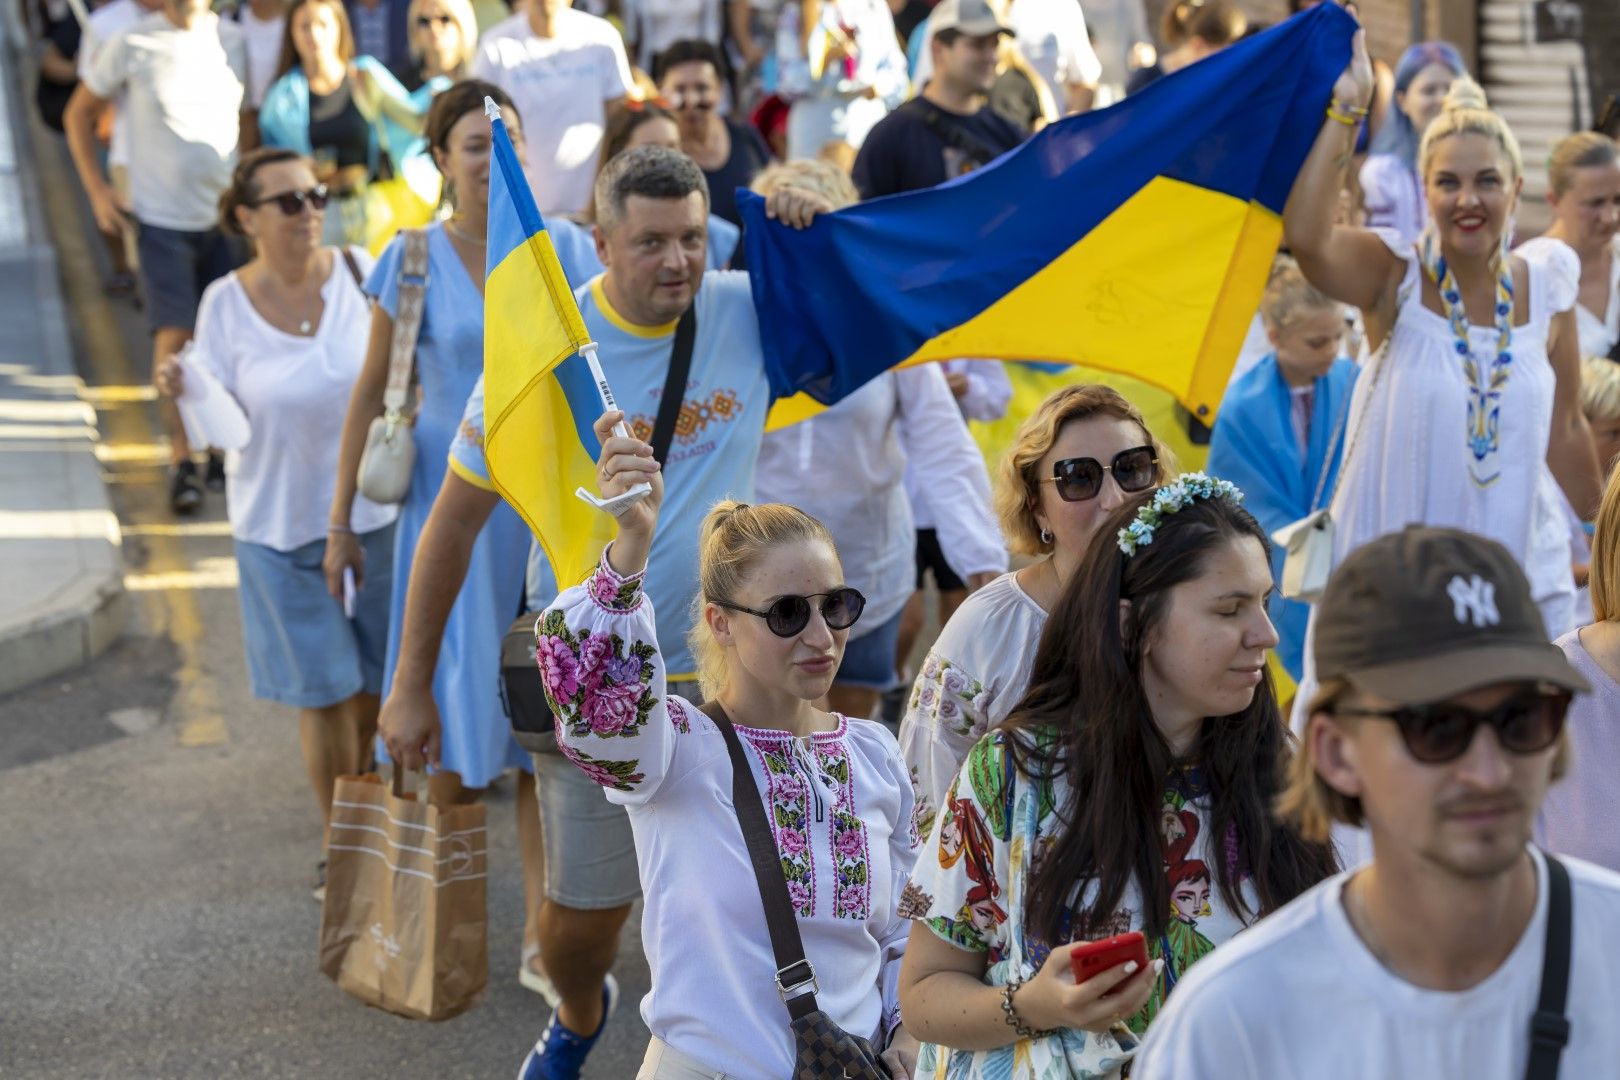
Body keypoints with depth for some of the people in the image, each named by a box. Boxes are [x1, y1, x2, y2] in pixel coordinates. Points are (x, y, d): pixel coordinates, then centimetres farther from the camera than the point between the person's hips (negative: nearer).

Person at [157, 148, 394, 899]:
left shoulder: (361, 272, -6)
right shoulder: (226, 303, -6)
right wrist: (181, 392, -23)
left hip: (376, 508, 1)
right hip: (282, 523, -1)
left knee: (376, 678, 11)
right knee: (324, 689, 5)